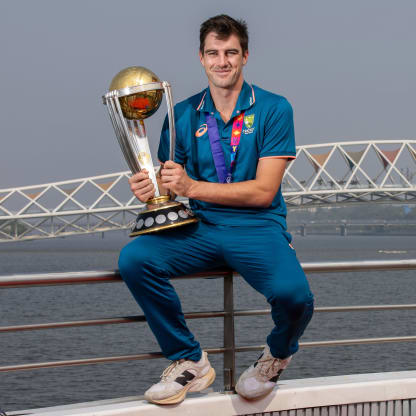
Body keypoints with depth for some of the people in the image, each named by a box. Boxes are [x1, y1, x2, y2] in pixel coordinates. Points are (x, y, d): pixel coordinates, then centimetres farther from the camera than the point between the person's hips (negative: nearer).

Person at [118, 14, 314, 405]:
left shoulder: (273, 109, -3)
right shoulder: (183, 115, 9)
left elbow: (263, 192, -10)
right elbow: (166, 181, 12)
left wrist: (192, 187, -19)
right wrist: (148, 187, -15)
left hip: (258, 228, -3)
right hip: (200, 229, 3)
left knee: (294, 297, -32)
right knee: (133, 259, -24)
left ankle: (277, 355, 8)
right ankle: (188, 361, -6)